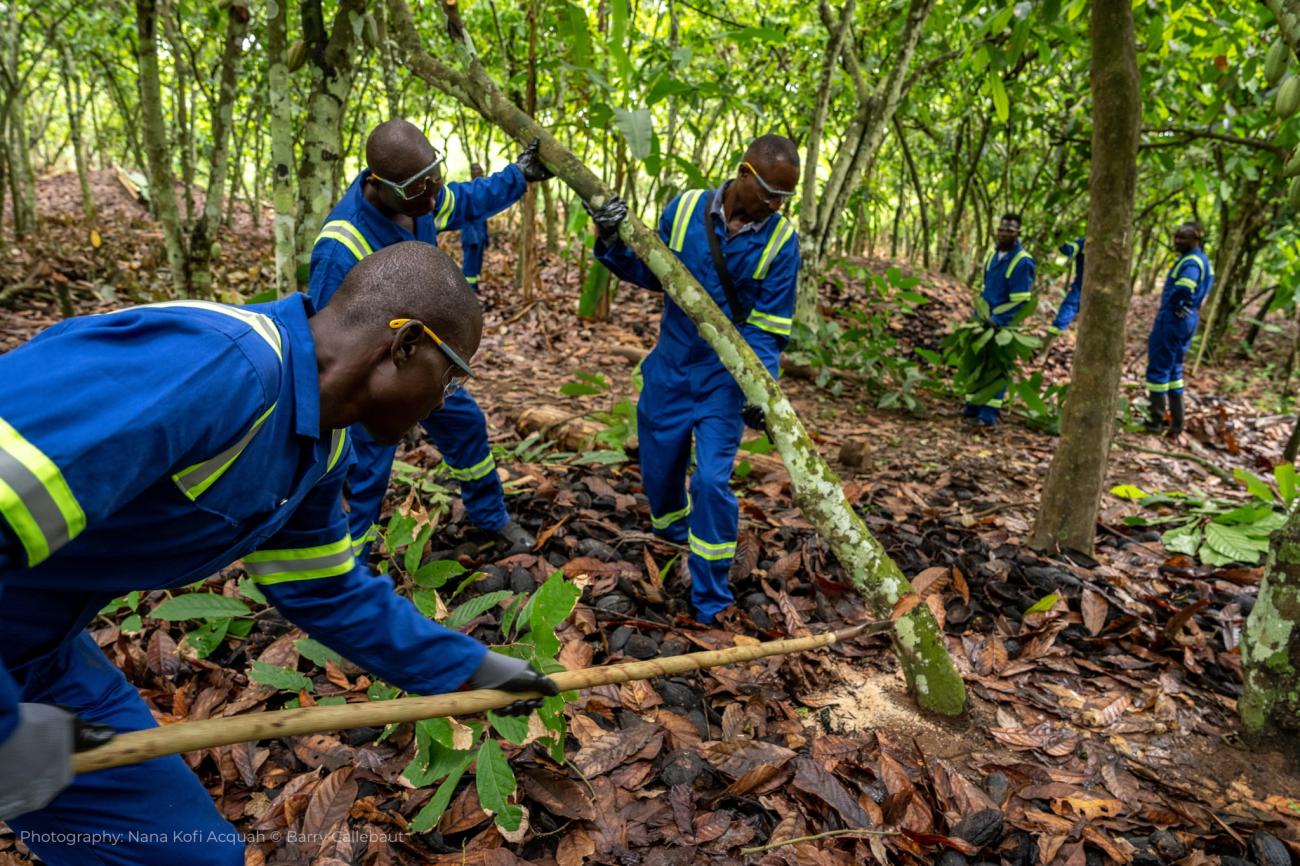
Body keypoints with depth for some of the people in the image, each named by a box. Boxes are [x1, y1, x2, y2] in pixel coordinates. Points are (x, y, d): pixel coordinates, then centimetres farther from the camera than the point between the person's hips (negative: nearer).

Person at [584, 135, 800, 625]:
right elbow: (651, 275, 5)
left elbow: (768, 326, -10)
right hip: (669, 369, 3)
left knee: (711, 482, -10)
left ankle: (711, 603, 8)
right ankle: (671, 536, 49)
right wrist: (612, 244, -12)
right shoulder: (685, 208, -6)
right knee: (658, 471, 15)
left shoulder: (781, 240, -11)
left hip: (725, 379, -2)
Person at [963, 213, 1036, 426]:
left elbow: (1020, 300, -17)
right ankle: (973, 407, 21)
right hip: (985, 320, 7)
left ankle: (988, 414, 1)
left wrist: (997, 319, -20)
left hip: (1004, 323, -7)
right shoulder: (993, 254, 7)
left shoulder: (1022, 262, -15)